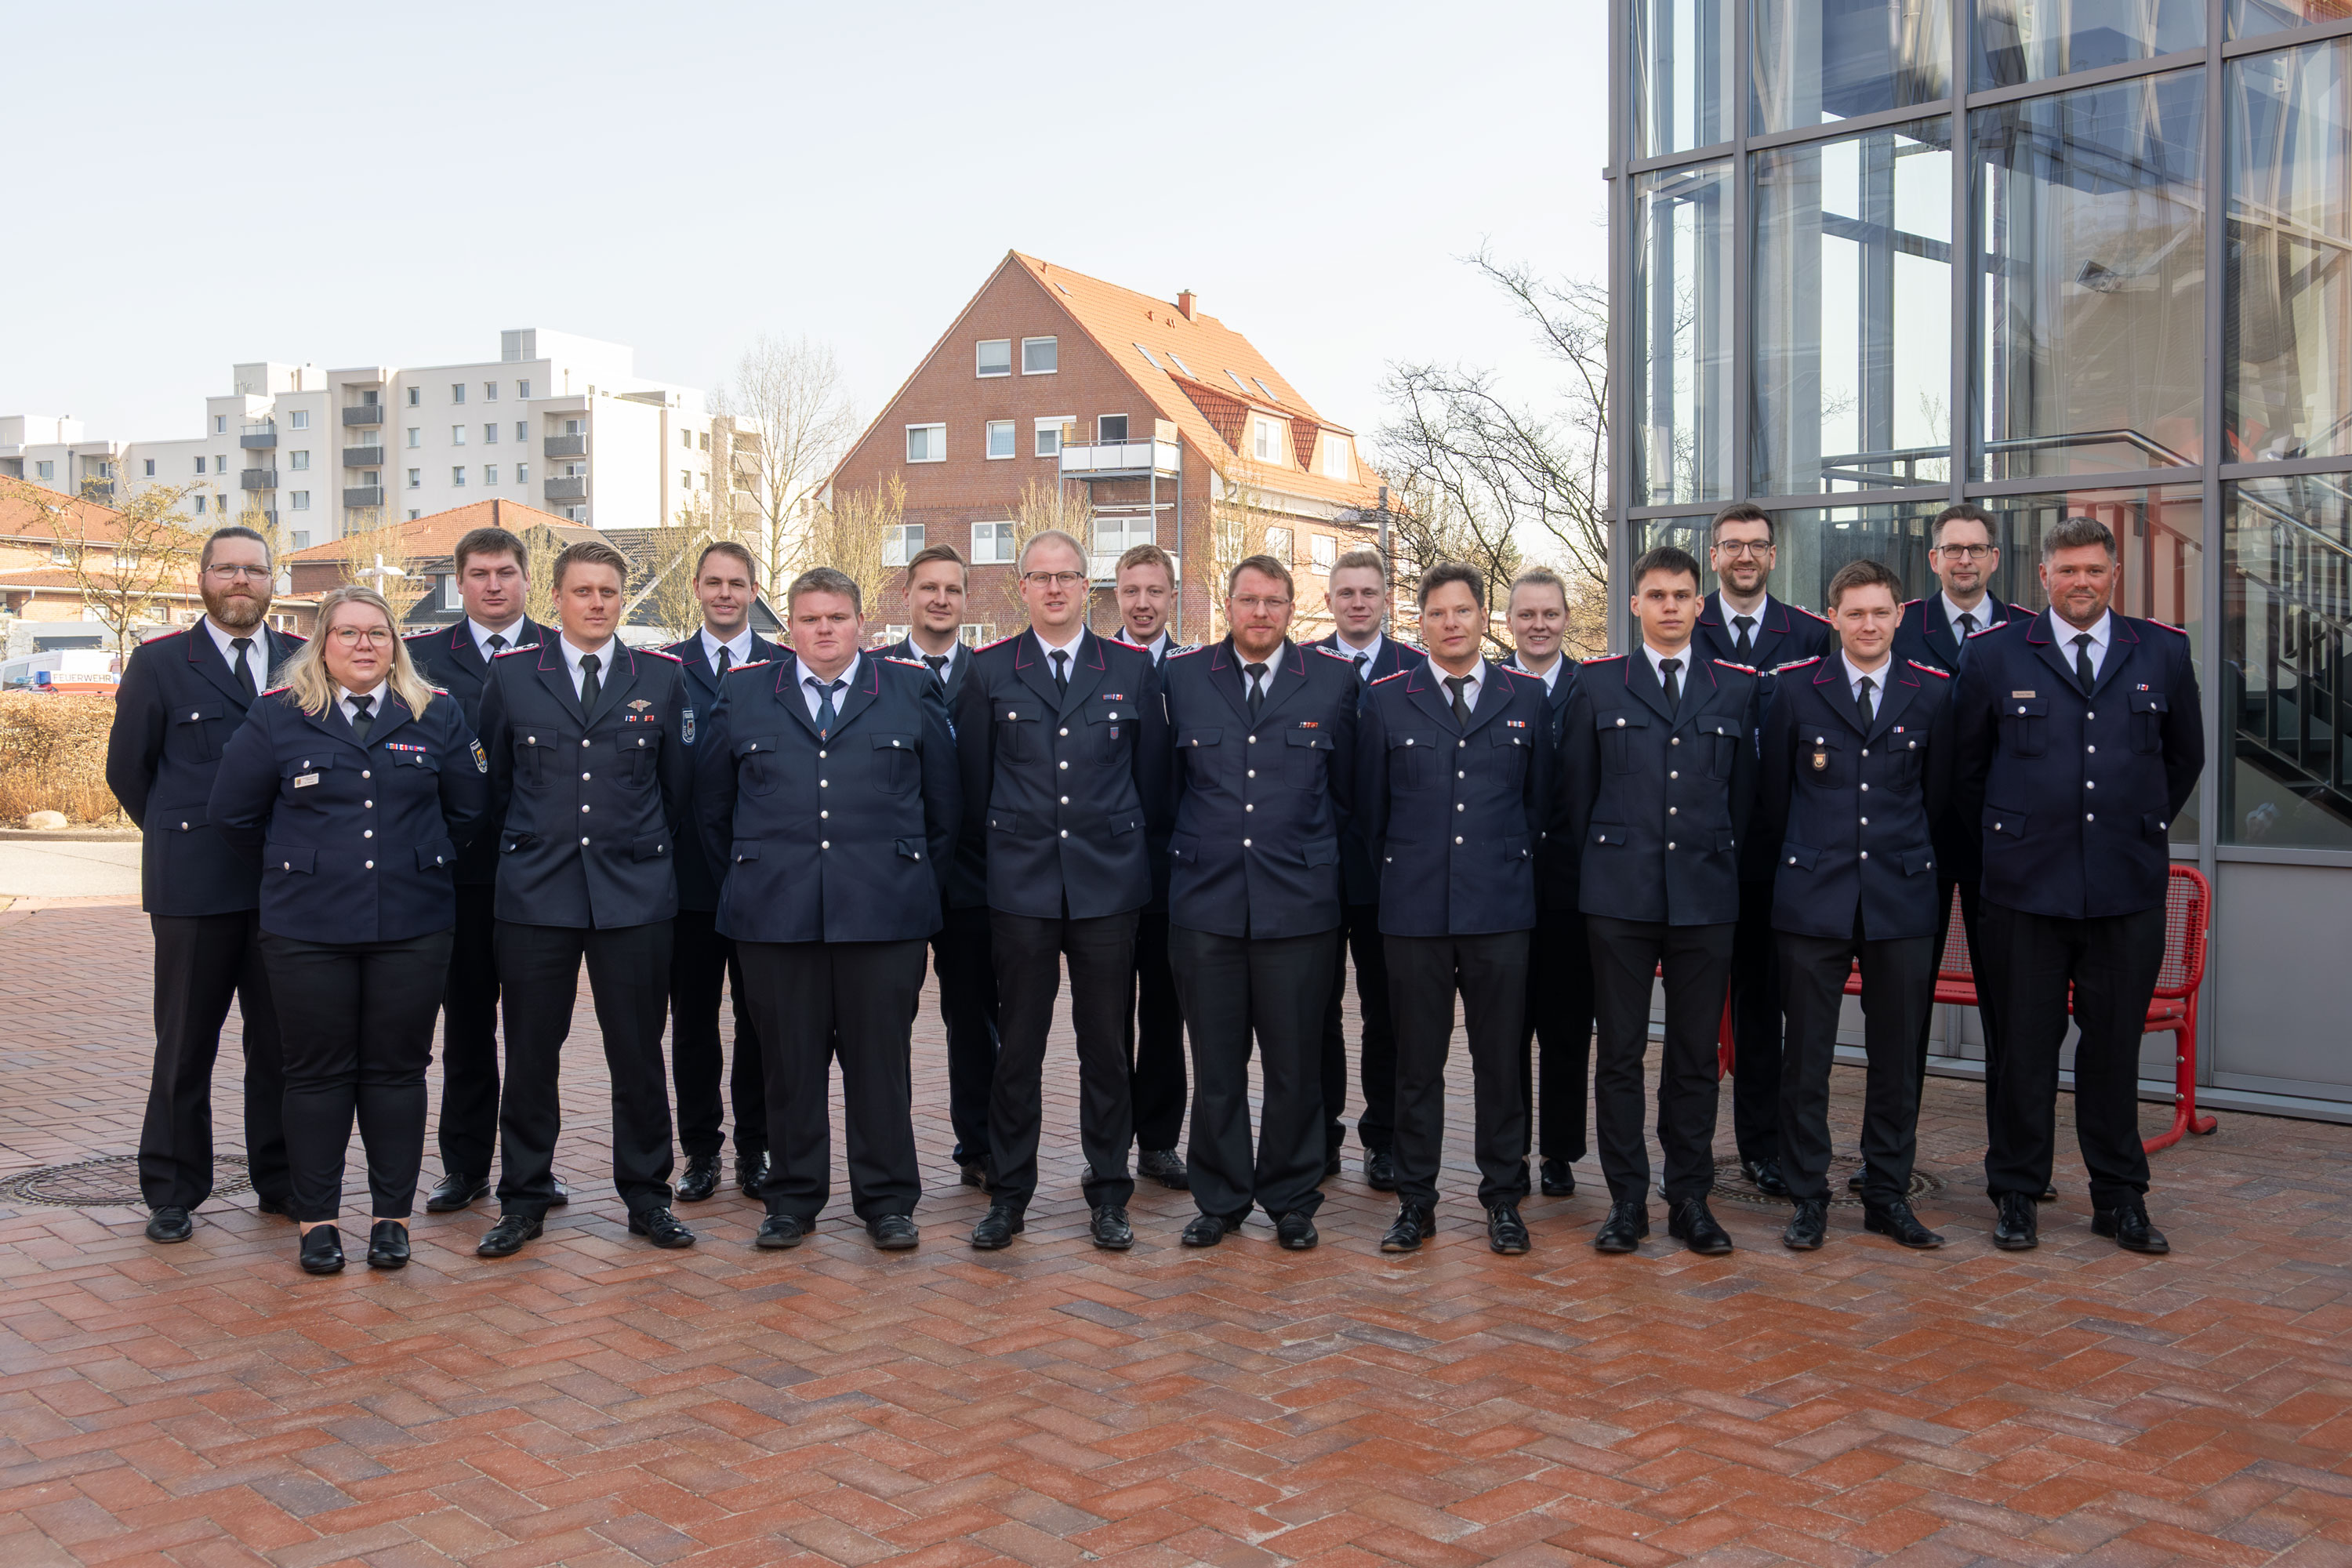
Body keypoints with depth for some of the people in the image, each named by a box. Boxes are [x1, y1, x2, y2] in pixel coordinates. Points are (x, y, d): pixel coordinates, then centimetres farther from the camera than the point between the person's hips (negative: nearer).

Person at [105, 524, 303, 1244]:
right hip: (194, 886, -2)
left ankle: (281, 1181, 20)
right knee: (185, 1046, 5)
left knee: (281, 1041, 9)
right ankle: (172, 1195, 15)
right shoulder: (158, 663, 2)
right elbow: (127, 769, 7)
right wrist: (182, 835, 6)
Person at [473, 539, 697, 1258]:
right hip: (534, 894, 0)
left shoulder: (663, 678, 5)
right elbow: (494, 780, 12)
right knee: (530, 1055, 5)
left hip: (635, 894, 0)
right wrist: (523, 850, 12)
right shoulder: (510, 675, 5)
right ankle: (523, 1200, 18)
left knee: (639, 1054, 5)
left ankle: (647, 1197, 18)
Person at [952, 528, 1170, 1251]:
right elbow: (973, 778, 9)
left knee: (1106, 1043, 6)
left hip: (1109, 884, 1)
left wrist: (1133, 850, 11)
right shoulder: (989, 670, 4)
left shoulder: (1133, 668, 5)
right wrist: (996, 851, 11)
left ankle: (1108, 1195, 17)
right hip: (1020, 885, 0)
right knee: (1018, 1043, 5)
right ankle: (1008, 1193, 17)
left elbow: (1153, 774, 10)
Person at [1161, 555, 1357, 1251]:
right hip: (1204, 901, 1)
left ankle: (1292, 1201, 20)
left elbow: (1345, 790, 11)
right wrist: (1187, 852, 10)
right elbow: (1166, 782, 13)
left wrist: (1313, 857, 12)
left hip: (1299, 904, 0)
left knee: (1295, 1064, 5)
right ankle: (1220, 1200, 21)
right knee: (1215, 1064, 7)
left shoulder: (1334, 681, 5)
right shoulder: (1180, 676, 6)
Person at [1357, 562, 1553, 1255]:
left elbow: (1540, 800, 12)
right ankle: (1416, 1201, 16)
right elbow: (1370, 806, 10)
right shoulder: (1386, 699, 5)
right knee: (1417, 1061, 6)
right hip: (1413, 910, 0)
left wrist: (1512, 869, 10)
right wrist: (1398, 876, 11)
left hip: (1501, 908, 0)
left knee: (1500, 1058, 5)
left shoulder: (1526, 696, 7)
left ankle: (1503, 1198, 17)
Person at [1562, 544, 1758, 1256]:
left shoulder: (1736, 688, 9)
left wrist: (1723, 865, 9)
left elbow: (1743, 792, 12)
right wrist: (1598, 868, 6)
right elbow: (1578, 790, 8)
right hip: (1619, 897, -1)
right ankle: (1627, 1199, 12)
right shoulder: (1598, 685, 5)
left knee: (1696, 1055, 6)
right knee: (1619, 1051, 3)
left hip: (1706, 896, 1)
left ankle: (1690, 1198, 16)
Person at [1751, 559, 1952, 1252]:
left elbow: (1938, 793, 13)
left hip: (1901, 899, 1)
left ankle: (1888, 1196, 20)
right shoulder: (1796, 689, 2)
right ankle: (1808, 1199, 12)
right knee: (1807, 1056, 2)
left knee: (1896, 1054, 8)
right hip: (1814, 900, -1)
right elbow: (1773, 793, 8)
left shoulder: (1933, 693, 5)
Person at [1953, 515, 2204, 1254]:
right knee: (2024, 1042, 5)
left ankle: (2119, 1197, 22)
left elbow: (2185, 756, 19)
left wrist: (2143, 827, 16)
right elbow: (1966, 764, 10)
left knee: (2117, 1043, 9)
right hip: (2027, 883, -1)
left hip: (2130, 886, 2)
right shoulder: (1994, 655, 2)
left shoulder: (2164, 653, 6)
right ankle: (2016, 1194, 16)